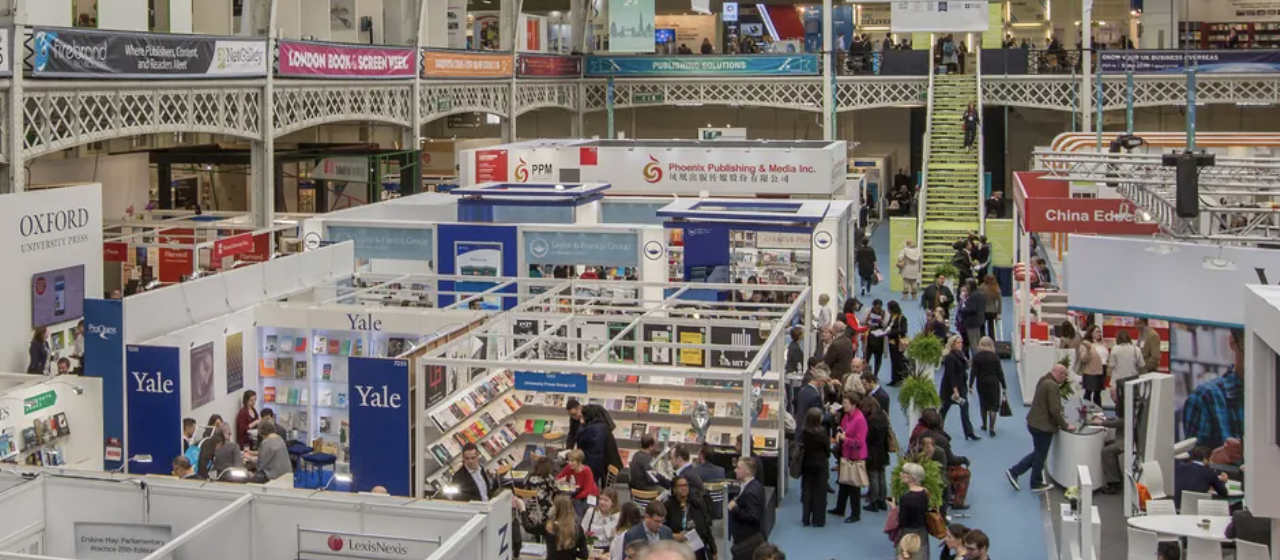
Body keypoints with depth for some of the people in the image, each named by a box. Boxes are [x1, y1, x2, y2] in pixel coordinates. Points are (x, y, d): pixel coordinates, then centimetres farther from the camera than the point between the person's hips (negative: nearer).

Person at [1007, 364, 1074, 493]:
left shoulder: (1045, 380, 9)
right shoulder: (1052, 385, -23)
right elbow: (1054, 410, -24)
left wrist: (1060, 420, 21)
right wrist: (1065, 425, -13)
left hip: (1036, 423, 10)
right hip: (1043, 426, -9)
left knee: (1037, 453, 21)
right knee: (1040, 455, 8)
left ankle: (1013, 472, 21)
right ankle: (1036, 484, 23)